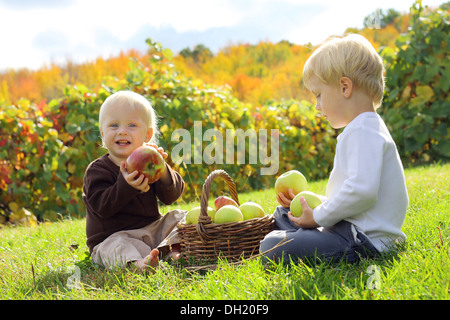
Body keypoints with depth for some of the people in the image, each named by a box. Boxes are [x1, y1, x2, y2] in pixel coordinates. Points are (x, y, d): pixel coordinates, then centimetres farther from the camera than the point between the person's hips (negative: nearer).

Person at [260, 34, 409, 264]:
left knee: (272, 248, -24)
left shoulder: (362, 131, -16)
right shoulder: (365, 129, 21)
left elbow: (362, 190, -29)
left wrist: (319, 217, -17)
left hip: (365, 241, -11)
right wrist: (311, 204, 16)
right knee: (282, 215, 27)